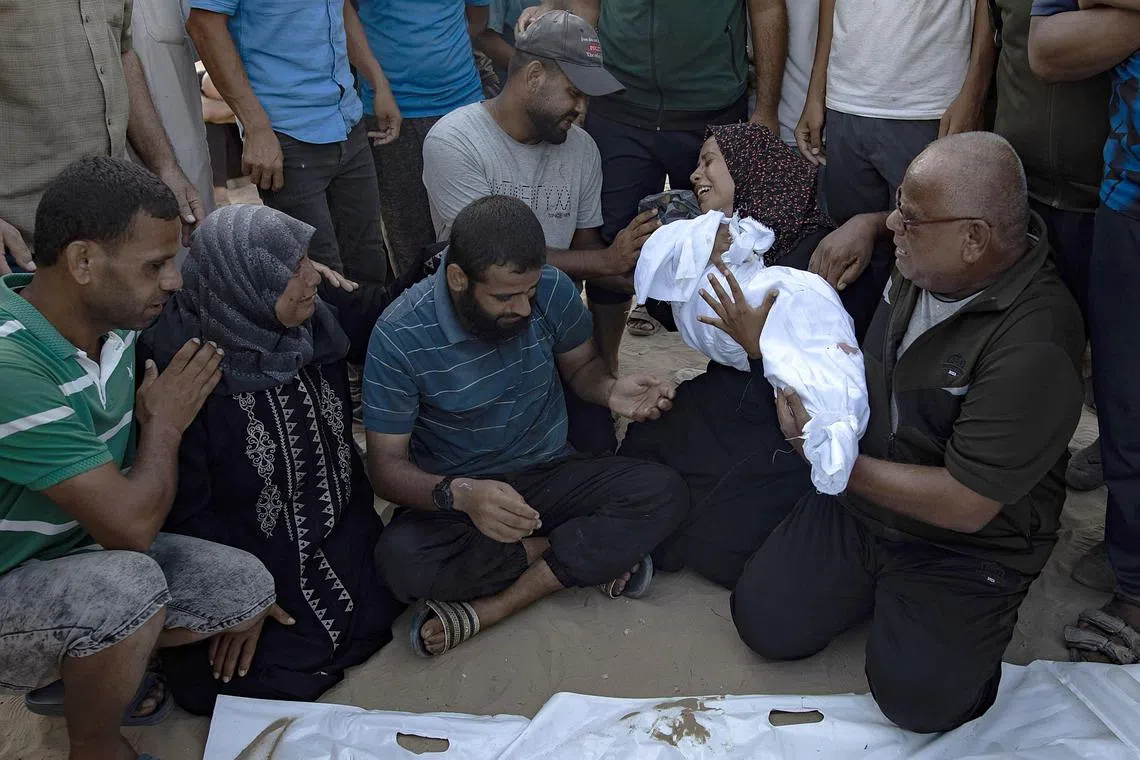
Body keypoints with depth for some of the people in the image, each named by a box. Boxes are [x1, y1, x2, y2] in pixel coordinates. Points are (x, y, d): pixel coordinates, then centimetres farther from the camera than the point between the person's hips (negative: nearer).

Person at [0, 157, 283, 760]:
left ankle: (77, 675, 16)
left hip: (85, 551, 8)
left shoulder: (113, 325, -7)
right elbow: (132, 524, -30)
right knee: (128, 584, -36)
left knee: (247, 591, -7)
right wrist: (165, 422, -16)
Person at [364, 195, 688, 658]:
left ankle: (488, 608, -20)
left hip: (552, 475, 3)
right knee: (400, 561, -34)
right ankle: (593, 558, -14)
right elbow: (386, 464, -16)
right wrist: (459, 494, -37)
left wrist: (611, 392, -16)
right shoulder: (401, 336, -20)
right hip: (456, 494, -2)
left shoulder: (551, 290, -12)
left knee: (664, 493, -22)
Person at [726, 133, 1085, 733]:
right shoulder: (920, 267, -7)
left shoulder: (1035, 346, -30)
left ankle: (975, 620, 11)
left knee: (915, 695, -19)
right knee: (764, 621, -2)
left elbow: (965, 505, -28)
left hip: (965, 544, -5)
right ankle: (880, 589, 22)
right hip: (858, 500, 6)